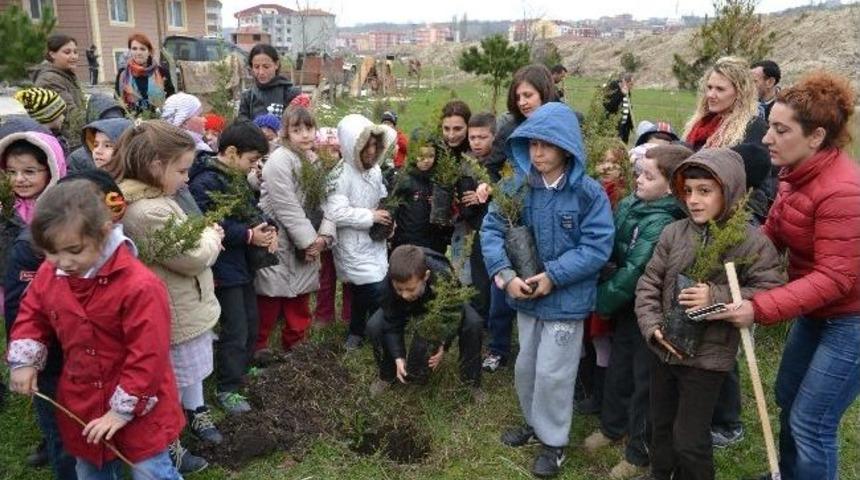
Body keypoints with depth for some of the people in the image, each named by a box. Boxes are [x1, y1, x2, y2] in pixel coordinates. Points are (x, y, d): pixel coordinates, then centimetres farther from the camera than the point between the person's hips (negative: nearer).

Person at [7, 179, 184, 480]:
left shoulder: (139, 285, -29)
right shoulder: (49, 275, -6)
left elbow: (148, 355, -25)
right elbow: (32, 315, 13)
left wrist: (123, 409, -20)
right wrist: (24, 361, -1)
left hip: (138, 408, -7)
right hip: (82, 405, 7)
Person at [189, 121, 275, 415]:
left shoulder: (236, 177, 9)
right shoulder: (206, 182, -20)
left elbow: (251, 210, 17)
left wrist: (266, 229, -3)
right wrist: (248, 236, -23)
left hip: (243, 263, 9)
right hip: (224, 267, -9)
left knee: (251, 321, 20)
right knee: (235, 329, -1)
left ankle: (241, 368, 41)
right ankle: (227, 389, 15)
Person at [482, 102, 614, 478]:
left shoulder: (589, 192, -16)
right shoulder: (518, 186, -6)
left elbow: (597, 247, -18)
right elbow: (492, 229, -5)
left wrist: (552, 276, -22)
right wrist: (506, 275, -19)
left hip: (566, 299, -4)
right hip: (526, 296, 5)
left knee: (553, 374, 5)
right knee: (526, 367, 20)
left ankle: (553, 441, 28)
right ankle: (535, 422, 44)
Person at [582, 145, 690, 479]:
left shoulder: (662, 223, -25)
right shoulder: (629, 204, 0)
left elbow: (634, 271, -25)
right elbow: (611, 248, 7)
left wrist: (601, 300, -16)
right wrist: (605, 294, -2)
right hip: (627, 305, 7)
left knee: (644, 378, 8)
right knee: (618, 367, 21)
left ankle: (639, 452, 26)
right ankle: (613, 426, 43)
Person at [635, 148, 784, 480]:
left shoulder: (752, 241, -12)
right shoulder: (673, 233, -2)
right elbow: (648, 284, 2)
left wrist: (716, 298, -24)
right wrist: (652, 325, -10)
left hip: (708, 356, -5)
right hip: (664, 350, 5)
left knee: (690, 440, 5)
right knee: (661, 427, 22)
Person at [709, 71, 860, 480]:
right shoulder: (799, 174, -1)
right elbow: (774, 233, 3)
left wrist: (759, 308, -36)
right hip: (815, 310, 9)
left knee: (810, 423, -1)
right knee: (787, 399, 21)